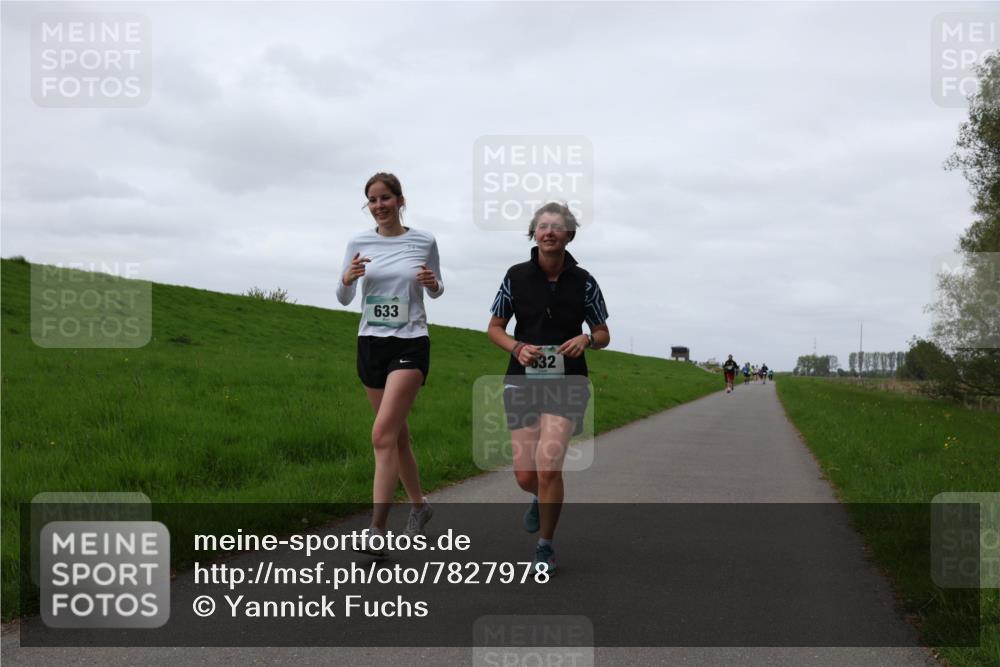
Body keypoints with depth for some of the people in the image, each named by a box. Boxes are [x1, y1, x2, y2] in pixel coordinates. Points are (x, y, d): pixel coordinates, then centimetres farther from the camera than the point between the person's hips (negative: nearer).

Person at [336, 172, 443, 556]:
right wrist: (347, 279, -15)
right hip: (370, 343, 4)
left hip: (410, 344, -4)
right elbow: (344, 299, 6)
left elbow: (435, 291, 11)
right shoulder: (359, 243, 3)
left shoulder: (423, 241, -1)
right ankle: (419, 504, 33)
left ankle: (377, 530, -14)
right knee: (397, 434, 13)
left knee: (383, 434, -15)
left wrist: (432, 283, -12)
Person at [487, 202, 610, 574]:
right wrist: (517, 347, -11)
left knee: (548, 467, -18)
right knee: (525, 477, 1)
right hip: (523, 380, 2)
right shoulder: (517, 277, 0)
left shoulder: (583, 282, 0)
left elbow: (603, 335, 9)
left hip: (566, 382, -1)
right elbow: (495, 328, 9)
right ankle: (541, 499, 41)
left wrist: (586, 340, -14)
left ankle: (545, 547, 3)